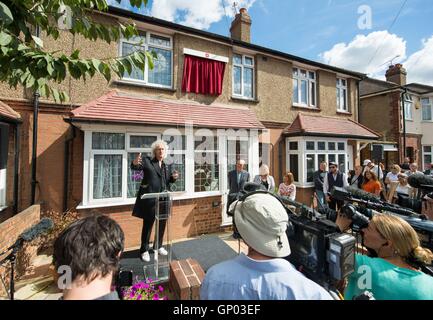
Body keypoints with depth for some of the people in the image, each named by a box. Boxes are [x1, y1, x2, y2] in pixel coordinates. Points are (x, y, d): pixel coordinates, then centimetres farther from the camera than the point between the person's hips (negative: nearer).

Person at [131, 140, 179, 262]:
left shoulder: (166, 166, 11)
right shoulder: (147, 161, -3)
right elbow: (135, 167, -19)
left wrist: (174, 177, -4)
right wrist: (135, 163, -42)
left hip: (163, 199, 6)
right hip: (150, 199, -5)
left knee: (162, 224, 17)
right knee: (147, 225, 7)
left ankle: (158, 246, 37)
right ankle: (144, 250, 25)